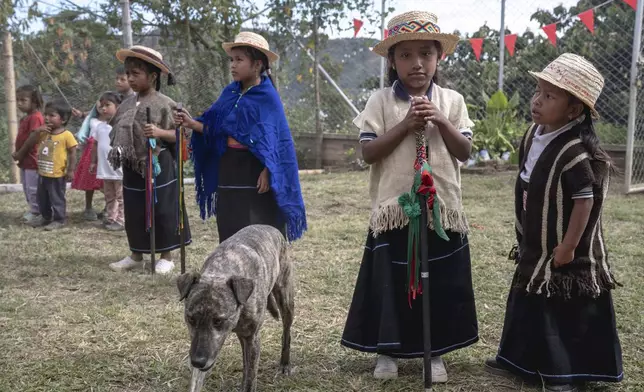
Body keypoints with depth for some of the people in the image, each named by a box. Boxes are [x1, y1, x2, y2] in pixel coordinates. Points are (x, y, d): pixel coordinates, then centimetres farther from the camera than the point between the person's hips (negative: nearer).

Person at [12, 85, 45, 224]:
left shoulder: (35, 117, -17)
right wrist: (17, 153, 7)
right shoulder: (25, 118, 15)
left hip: (32, 160, -10)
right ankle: (33, 210, 27)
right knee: (27, 188, 17)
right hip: (25, 160, 10)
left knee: (33, 188, -2)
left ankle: (36, 212, 7)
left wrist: (20, 154, -14)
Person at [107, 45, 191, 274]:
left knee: (162, 211, 2)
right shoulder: (127, 104, 8)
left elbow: (178, 135, -11)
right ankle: (136, 255, 26)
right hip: (132, 168, 6)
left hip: (158, 166, -6)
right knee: (134, 213, 13)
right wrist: (117, 153, 2)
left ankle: (166, 257, 15)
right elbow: (119, 132, 18)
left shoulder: (164, 104, -10)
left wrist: (160, 132, -28)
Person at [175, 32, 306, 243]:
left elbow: (275, 139, -13)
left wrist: (267, 172, -20)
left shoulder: (267, 97, -10)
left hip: (254, 171, -6)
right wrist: (192, 124, -9)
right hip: (229, 170, 6)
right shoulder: (230, 93, 7)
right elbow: (213, 128, 8)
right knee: (230, 230, 11)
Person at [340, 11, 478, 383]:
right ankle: (387, 350, 23)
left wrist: (441, 121, -15)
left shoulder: (452, 101, 3)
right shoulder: (381, 101, -2)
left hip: (441, 209, 2)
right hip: (394, 209, -1)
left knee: (440, 284, 9)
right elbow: (369, 152, -9)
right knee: (390, 282, 6)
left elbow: (465, 152, -1)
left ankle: (436, 351, 25)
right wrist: (405, 125, -18)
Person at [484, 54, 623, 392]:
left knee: (566, 314, 5)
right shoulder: (534, 135, 3)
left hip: (563, 251, -9)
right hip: (535, 247, 9)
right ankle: (518, 360, 35)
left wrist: (569, 246, -21)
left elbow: (586, 199, -25)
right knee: (529, 305, 20)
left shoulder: (575, 151, -26)